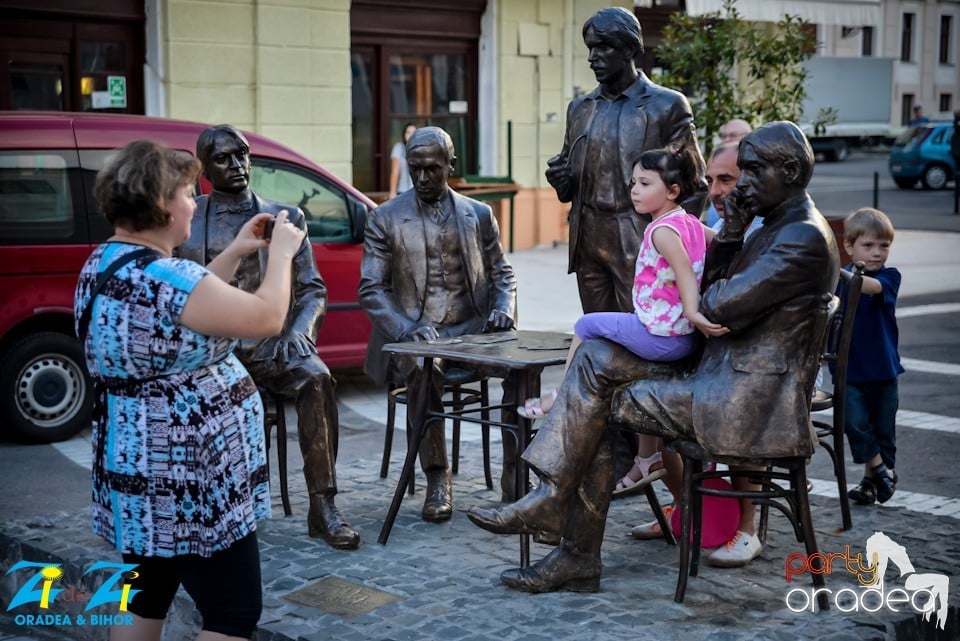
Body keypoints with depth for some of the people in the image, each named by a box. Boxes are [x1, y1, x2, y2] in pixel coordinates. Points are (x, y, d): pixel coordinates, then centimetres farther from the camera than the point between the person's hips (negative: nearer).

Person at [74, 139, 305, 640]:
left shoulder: (106, 264, 8)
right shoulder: (161, 276, -23)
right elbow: (266, 318, -19)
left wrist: (235, 253, 14)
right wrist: (281, 251, -4)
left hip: (142, 472, 10)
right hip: (183, 483, -10)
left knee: (144, 599, 18)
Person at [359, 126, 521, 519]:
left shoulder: (479, 215, 13)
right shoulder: (384, 219, 5)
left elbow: (502, 274, 17)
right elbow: (371, 289, 0)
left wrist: (503, 310, -6)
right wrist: (407, 329, -17)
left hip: (471, 330, 2)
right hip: (413, 337, -2)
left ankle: (514, 473, -13)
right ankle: (436, 479, -18)